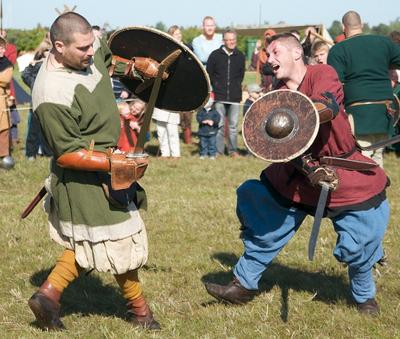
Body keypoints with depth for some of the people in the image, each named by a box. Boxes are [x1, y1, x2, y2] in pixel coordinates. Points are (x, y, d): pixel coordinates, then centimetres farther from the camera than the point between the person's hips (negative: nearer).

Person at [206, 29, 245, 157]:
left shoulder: (240, 56, 8)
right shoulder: (215, 55, 1)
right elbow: (209, 73, 7)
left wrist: (236, 86, 8)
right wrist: (216, 85, 1)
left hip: (235, 97, 1)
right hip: (219, 97, -1)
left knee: (233, 125, 2)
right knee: (219, 124, 0)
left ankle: (233, 150, 11)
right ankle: (218, 150, 6)